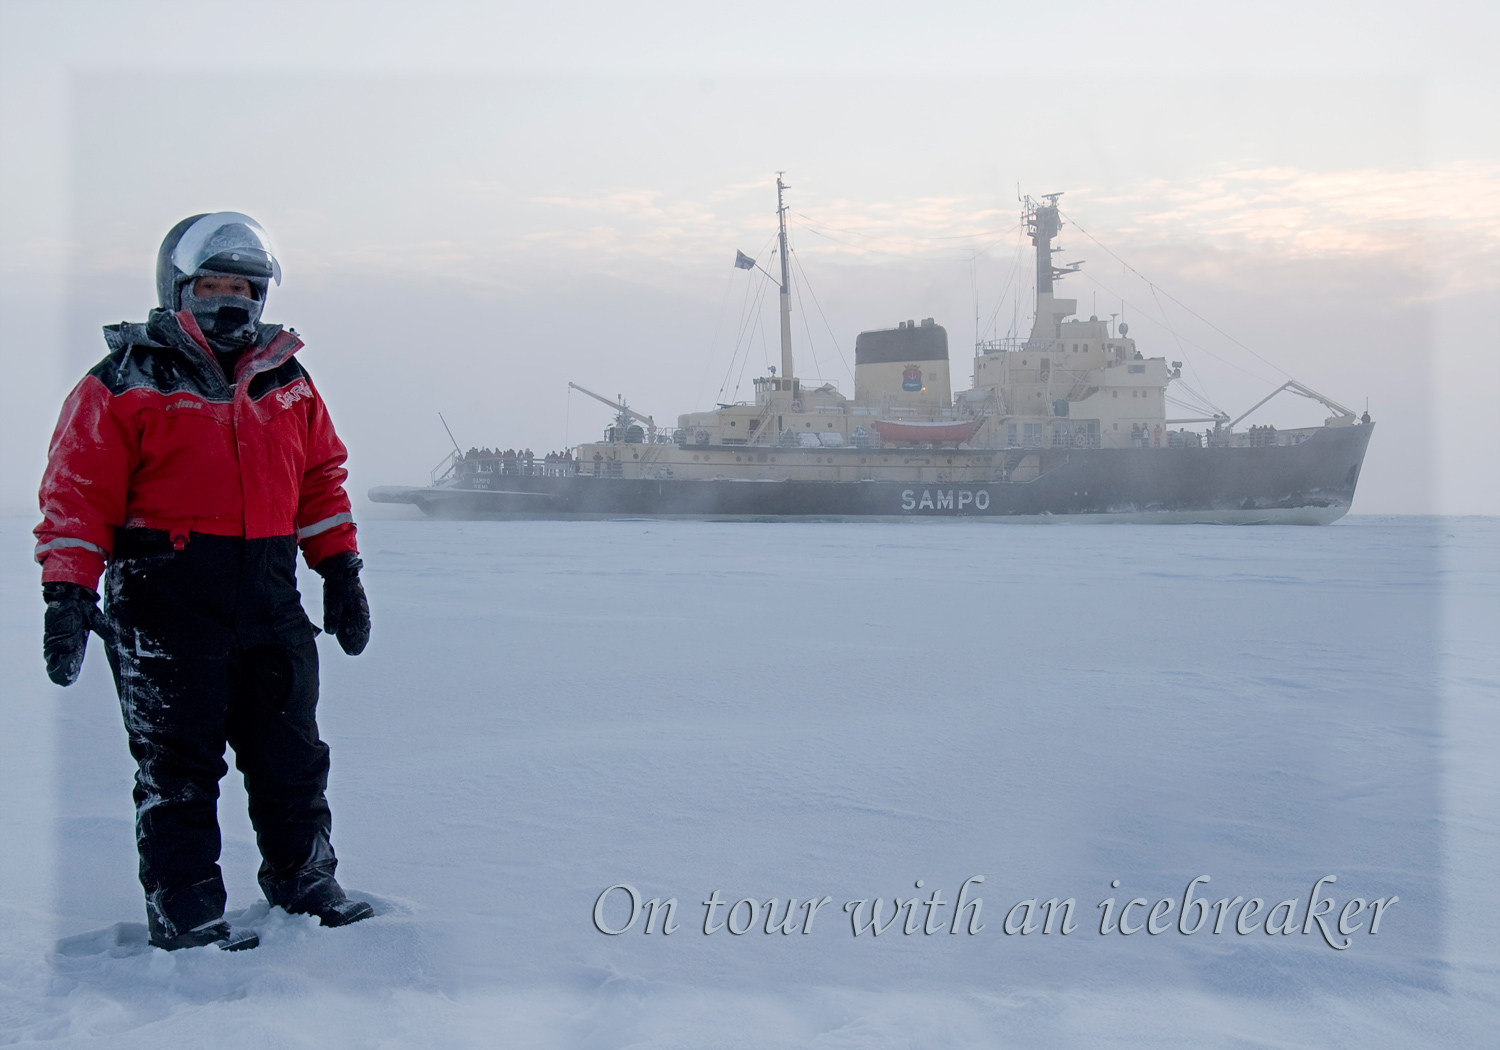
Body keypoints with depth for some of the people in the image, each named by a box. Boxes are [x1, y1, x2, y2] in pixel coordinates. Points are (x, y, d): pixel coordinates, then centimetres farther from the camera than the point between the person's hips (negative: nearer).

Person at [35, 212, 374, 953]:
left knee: (291, 753, 13)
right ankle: (183, 908, 13)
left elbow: (321, 478, 19)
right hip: (165, 602, -5)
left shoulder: (288, 381, 12)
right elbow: (77, 494, -8)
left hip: (269, 599, 5)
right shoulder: (125, 383, -4)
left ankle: (303, 879, 29)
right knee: (178, 765, 2)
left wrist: (340, 570, 15)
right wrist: (68, 592, -17)